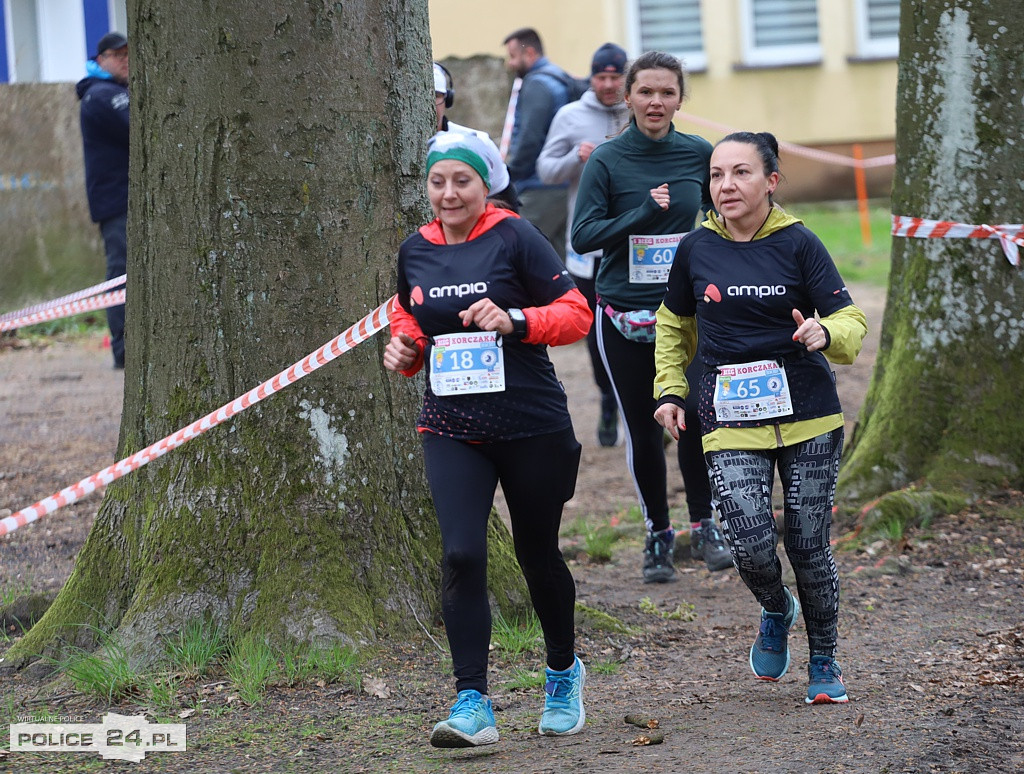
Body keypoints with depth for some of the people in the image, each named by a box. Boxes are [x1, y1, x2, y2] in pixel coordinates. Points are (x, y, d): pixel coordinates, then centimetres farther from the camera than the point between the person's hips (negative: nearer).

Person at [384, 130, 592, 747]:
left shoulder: (514, 237, -8)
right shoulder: (415, 252, 6)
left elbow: (576, 315, -7)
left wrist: (514, 320, -23)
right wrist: (404, 349, 2)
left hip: (532, 425, -3)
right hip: (451, 429, 3)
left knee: (538, 556, 12)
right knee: (461, 555, -13)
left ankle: (564, 671, 38)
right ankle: (473, 703, -11)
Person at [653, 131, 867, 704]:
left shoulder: (798, 244, -2)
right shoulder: (696, 249, 4)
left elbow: (852, 323, -4)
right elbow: (674, 324, 21)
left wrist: (826, 334, -26)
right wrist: (670, 389, 12)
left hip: (808, 416, -1)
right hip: (730, 419, 1)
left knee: (809, 545, 2)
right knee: (751, 545, -13)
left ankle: (825, 663, 23)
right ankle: (776, 613, 22)